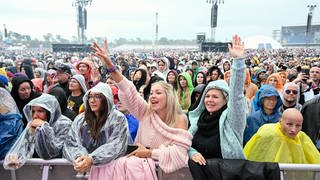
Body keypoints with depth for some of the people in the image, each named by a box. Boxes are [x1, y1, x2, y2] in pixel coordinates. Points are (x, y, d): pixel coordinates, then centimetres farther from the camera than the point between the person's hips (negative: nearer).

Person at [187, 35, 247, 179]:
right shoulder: (198, 117, 8)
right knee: (192, 163, -25)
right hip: (200, 165, 4)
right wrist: (192, 153, -11)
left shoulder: (230, 117, -6)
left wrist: (238, 60, -31)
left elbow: (237, 94, -23)